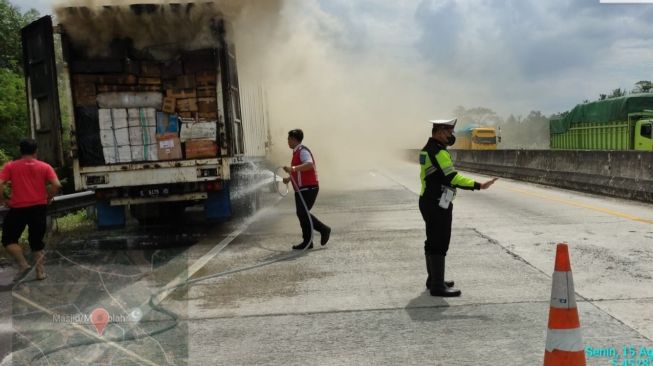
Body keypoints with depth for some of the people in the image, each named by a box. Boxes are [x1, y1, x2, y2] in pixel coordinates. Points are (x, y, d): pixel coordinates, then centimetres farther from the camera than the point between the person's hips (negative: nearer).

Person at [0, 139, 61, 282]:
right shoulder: (45, 167, 2)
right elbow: (57, 185, -9)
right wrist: (48, 198, 5)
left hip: (18, 209, -2)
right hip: (39, 208, 2)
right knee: (36, 241, 13)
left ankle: (23, 265, -1)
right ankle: (40, 271, 13)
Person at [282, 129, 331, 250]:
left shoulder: (303, 151, -12)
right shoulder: (297, 152, 19)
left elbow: (309, 164, -32)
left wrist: (293, 168, -40)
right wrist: (289, 179, 30)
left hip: (308, 188, -10)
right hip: (301, 189, 10)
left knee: (303, 213, -13)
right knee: (301, 214, 8)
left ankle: (324, 229, 1)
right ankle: (307, 242, 12)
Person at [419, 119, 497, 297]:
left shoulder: (428, 149, 15)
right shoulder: (438, 152, -17)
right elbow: (452, 177, -26)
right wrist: (479, 185, -29)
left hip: (429, 201, 11)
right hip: (437, 205, -11)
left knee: (433, 242, 17)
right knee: (439, 245, -6)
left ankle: (434, 279, 29)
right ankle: (437, 286, -2)